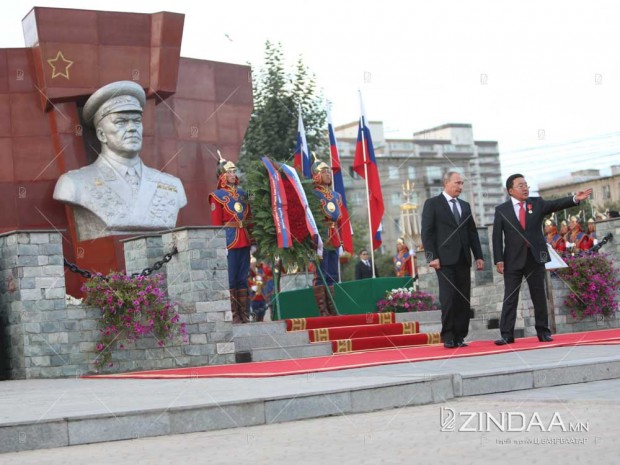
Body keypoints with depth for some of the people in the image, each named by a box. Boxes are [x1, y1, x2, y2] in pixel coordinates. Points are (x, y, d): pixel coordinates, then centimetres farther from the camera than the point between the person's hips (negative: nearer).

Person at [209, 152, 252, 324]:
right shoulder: (217, 195, -1)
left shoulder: (242, 193, 16)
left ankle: (244, 314, 12)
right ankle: (233, 315, -3)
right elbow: (216, 223, -6)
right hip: (229, 241, -6)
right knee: (230, 279, -4)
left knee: (243, 278, 8)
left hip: (244, 241, 6)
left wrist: (251, 236, 9)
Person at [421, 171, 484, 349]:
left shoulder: (465, 206, 19)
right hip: (445, 260, -5)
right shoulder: (432, 204, 2)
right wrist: (432, 257, -12)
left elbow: (472, 232, 18)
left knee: (464, 300, 2)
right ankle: (448, 337, -3)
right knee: (448, 299, -10)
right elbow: (427, 232, -4)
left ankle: (459, 337, 6)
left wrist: (478, 256, 9)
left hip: (463, 260, 5)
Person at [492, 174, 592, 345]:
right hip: (513, 260, -2)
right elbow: (497, 236, -2)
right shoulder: (501, 210, 1)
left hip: (535, 257, 2)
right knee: (510, 298, -1)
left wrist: (575, 199, -25)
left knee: (539, 296, 6)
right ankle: (507, 334, 1)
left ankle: (543, 332, 14)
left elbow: (556, 204, -8)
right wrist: (499, 260, -9)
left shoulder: (537, 203, 7)